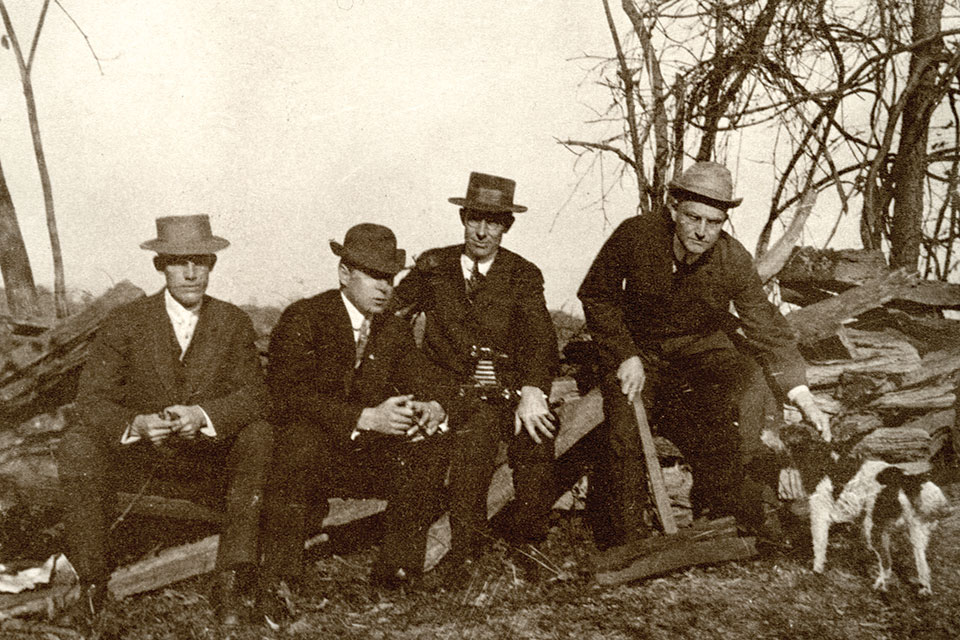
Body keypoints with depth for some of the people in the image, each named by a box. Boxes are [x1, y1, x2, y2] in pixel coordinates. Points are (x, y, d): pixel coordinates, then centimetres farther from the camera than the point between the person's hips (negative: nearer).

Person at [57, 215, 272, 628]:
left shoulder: (234, 323, -1)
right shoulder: (124, 324, -4)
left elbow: (252, 396, -10)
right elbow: (91, 400, -10)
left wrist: (202, 415, -31)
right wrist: (136, 424, -32)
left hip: (209, 462, 0)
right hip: (137, 460, 0)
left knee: (260, 438, -29)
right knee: (77, 446, -27)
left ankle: (231, 581, -23)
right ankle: (92, 580, -12)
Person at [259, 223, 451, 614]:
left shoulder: (395, 331, 10)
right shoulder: (302, 319, -11)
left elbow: (424, 382, 7)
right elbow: (290, 396, -23)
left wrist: (433, 407, -21)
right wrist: (366, 418, -33)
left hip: (366, 457, 6)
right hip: (305, 449, -5)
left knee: (432, 446, -16)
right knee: (302, 438, -38)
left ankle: (396, 567, -7)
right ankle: (277, 581, -29)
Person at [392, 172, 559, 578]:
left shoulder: (523, 276, 7)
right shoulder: (433, 266, 12)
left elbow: (539, 336, -8)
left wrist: (532, 390, -25)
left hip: (508, 389, 0)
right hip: (450, 388, 0)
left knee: (535, 431, -27)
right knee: (480, 425, -30)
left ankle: (529, 547, -8)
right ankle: (464, 549, -19)